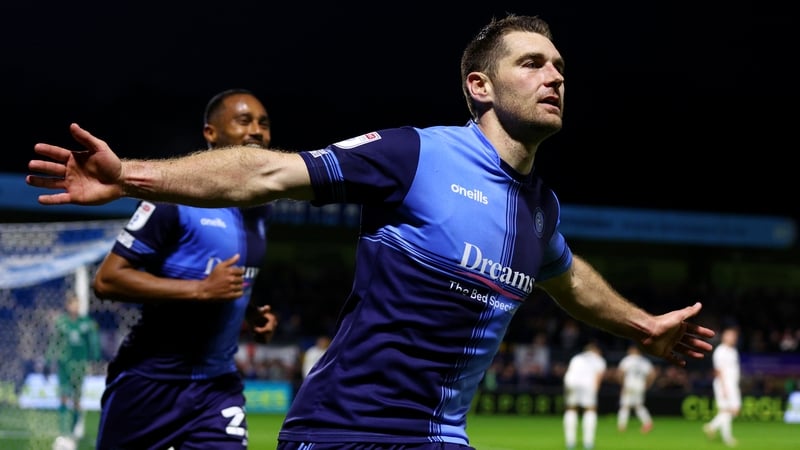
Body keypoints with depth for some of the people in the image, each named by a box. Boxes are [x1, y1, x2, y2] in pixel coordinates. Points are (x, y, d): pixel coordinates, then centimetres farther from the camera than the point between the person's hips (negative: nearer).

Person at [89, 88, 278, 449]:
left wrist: (250, 313, 6)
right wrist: (201, 289, -23)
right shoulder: (176, 197, -13)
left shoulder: (260, 209, 11)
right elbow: (107, 279, -18)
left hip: (217, 384, 6)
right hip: (150, 381, -5)